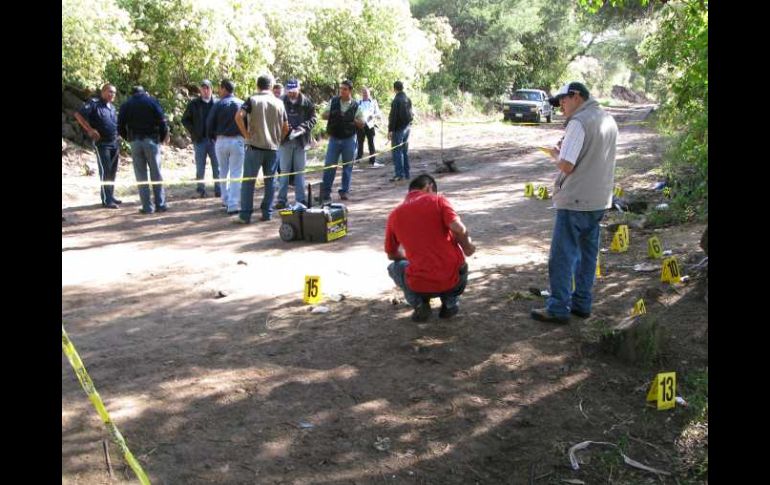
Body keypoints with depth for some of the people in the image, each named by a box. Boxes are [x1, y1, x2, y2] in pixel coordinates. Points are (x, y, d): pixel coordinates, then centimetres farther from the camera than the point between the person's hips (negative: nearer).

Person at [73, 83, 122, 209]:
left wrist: (118, 144, 17)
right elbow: (78, 114, -15)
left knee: (113, 171, 10)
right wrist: (90, 130, -19)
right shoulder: (94, 103, -8)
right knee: (105, 171, -7)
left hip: (114, 143, 7)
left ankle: (111, 196, 20)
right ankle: (106, 200, -3)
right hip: (102, 143, -7)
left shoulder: (112, 107, 15)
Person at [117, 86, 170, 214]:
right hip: (151, 140, -1)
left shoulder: (126, 105, 10)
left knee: (141, 175, 4)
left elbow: (120, 127, 5)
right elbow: (161, 120, -5)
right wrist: (163, 136, 7)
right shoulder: (152, 101, 4)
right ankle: (160, 204, 4)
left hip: (135, 142, 1)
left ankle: (147, 206, 2)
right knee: (156, 173, 4)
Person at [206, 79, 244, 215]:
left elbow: (209, 123, -2)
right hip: (237, 140, -1)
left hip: (221, 141, 1)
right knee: (236, 174, -1)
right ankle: (233, 205, -7)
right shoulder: (241, 104, 0)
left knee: (223, 172, 18)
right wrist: (244, 137, 10)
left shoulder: (218, 105, -2)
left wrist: (212, 137, 14)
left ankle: (226, 199, 25)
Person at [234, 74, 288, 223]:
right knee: (269, 181, 10)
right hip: (273, 147, 3)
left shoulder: (252, 100, -3)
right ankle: (267, 213, 11)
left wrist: (246, 134, -7)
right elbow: (286, 127, 8)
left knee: (248, 181, 1)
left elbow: (238, 116, -16)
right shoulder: (279, 103, 7)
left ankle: (245, 215, -1)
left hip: (255, 146, -3)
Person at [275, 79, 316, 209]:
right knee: (284, 170, 5)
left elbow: (313, 119, 1)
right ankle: (282, 199, 11)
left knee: (300, 170, 10)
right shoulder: (281, 102, -5)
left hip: (301, 141, 2)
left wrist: (302, 128, -14)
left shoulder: (306, 102, 0)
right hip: (285, 140, -1)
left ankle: (300, 199, 17)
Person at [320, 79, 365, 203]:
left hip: (349, 139, 0)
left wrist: (352, 119, -14)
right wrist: (333, 114, -11)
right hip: (334, 138, 0)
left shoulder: (356, 106, -1)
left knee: (347, 166, 8)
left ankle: (345, 191, 19)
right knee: (329, 165, -4)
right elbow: (323, 115, 9)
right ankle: (325, 193, 1)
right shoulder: (333, 102, 2)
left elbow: (361, 124, 4)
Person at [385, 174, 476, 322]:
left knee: (394, 267, 31)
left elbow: (392, 255, 18)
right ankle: (450, 301, 14)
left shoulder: (394, 215, 7)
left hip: (420, 286, 0)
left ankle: (419, 304, 9)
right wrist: (467, 247, 7)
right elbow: (459, 229, -14)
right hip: (453, 281, 0)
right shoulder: (438, 200, 0)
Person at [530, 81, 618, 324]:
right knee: (587, 253, 15)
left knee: (562, 256, 0)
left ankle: (558, 308, 4)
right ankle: (582, 303, 22)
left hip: (575, 201, -9)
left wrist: (556, 154, 0)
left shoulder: (579, 122, -16)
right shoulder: (609, 120, 12)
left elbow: (566, 166, -20)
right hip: (599, 200, 9)